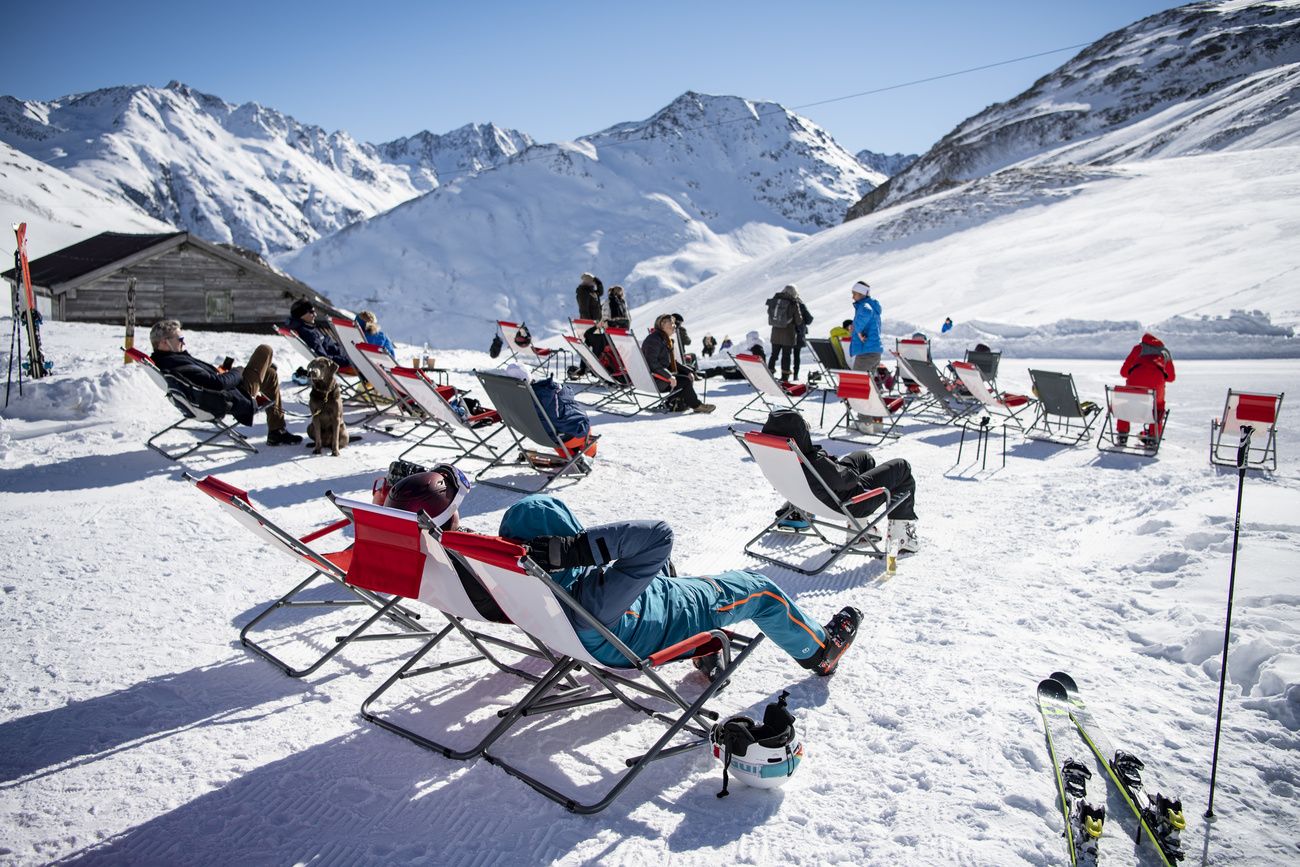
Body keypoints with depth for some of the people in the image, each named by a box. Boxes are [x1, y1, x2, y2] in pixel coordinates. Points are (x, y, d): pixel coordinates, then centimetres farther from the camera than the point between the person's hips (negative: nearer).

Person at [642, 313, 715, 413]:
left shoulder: (666, 340, 17)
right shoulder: (654, 339, -16)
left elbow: (672, 362, 20)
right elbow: (652, 362, -26)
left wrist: (687, 371, 6)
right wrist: (669, 377, -28)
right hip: (654, 380, -11)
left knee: (688, 376, 7)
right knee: (685, 381, -17)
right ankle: (696, 406, 0)